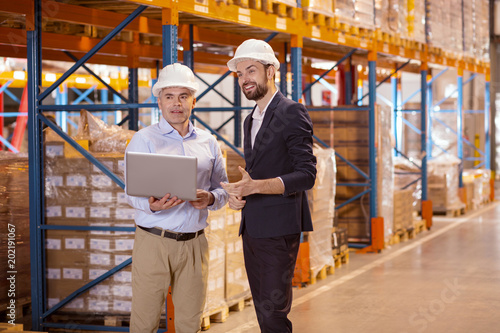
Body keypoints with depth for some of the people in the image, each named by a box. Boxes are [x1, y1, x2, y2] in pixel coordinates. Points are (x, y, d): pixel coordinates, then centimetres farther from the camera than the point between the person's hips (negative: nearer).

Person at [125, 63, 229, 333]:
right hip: (153, 240, -3)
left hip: (194, 243, 3)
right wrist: (152, 205, -27)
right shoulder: (144, 140, 1)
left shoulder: (207, 142, 13)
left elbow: (223, 190, 15)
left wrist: (210, 198, -8)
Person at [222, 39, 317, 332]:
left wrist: (255, 186, -26)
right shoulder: (251, 120, 20)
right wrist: (238, 192, 5)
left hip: (278, 228, -8)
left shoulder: (292, 113, -8)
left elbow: (306, 175, -16)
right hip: (252, 227, 8)